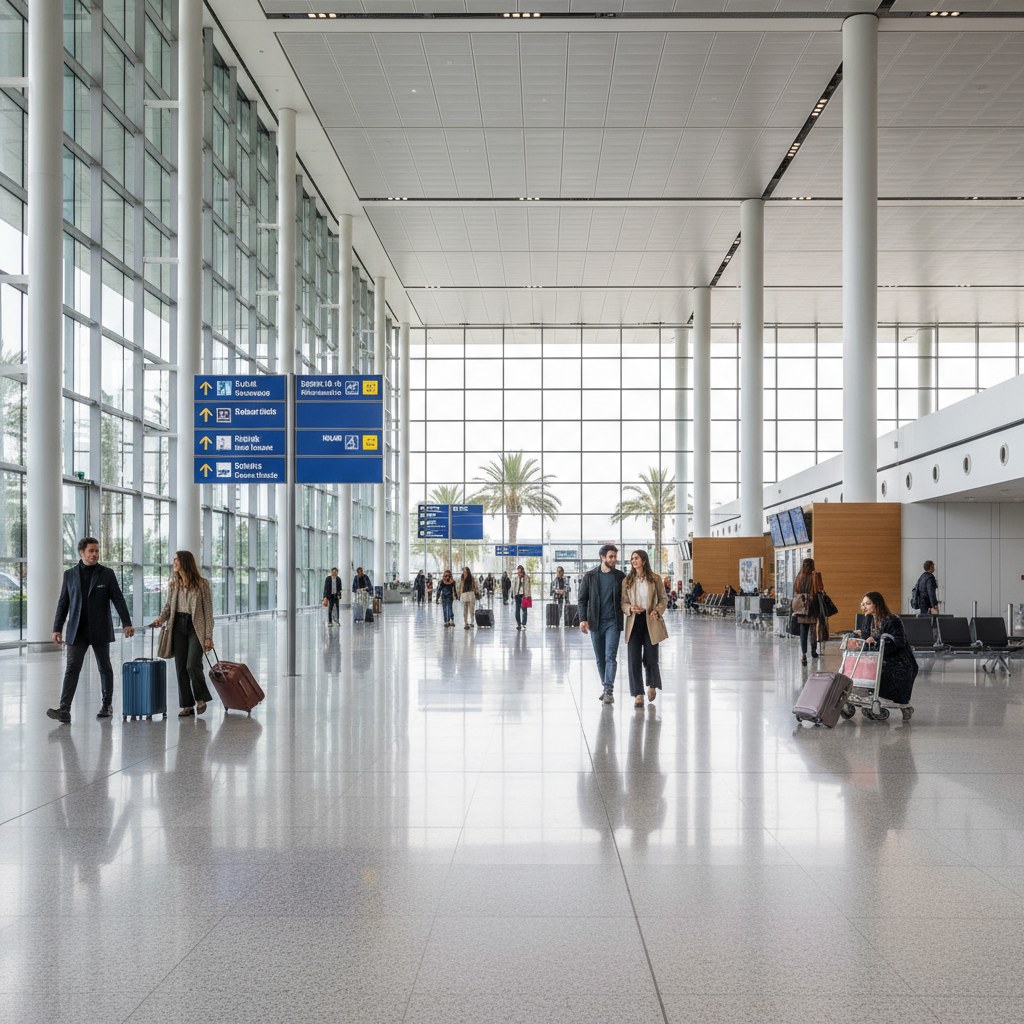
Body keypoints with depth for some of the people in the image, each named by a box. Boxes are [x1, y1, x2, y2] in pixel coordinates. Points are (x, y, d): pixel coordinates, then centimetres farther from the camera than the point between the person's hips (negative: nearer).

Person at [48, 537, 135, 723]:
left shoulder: (107, 573, 0)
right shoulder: (70, 575, 6)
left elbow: (118, 600, -3)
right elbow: (63, 603, 8)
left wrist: (127, 623, -13)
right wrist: (57, 629, 3)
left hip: (100, 631, -1)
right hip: (77, 631, 1)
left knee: (105, 668, 9)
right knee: (72, 668, -8)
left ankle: (107, 705, 22)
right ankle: (64, 710, -15)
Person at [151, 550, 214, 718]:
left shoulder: (201, 584, -6)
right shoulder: (173, 584, 8)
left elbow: (208, 611, -6)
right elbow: (169, 605, 16)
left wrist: (208, 636, -10)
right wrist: (161, 617, -7)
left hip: (196, 627, -5)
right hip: (178, 626, 5)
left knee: (192, 665, -14)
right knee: (181, 667, 4)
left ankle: (201, 698, 11)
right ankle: (187, 705, 12)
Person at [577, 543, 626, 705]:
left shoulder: (620, 576, 2)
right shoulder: (590, 576, 2)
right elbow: (582, 598, 2)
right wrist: (583, 619, -8)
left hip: (613, 622, -2)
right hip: (595, 622, 2)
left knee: (610, 656, -11)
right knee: (600, 658, 9)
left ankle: (609, 690, -13)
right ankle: (605, 687, 21)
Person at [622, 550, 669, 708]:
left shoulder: (655, 579, 1)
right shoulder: (627, 581, 6)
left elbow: (664, 599, 6)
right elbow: (623, 602, 6)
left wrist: (657, 611, -13)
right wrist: (630, 608, -16)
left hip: (651, 622, -1)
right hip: (634, 622, 1)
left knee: (650, 658, 4)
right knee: (634, 659, -6)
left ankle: (652, 686, 34)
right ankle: (638, 695, -1)